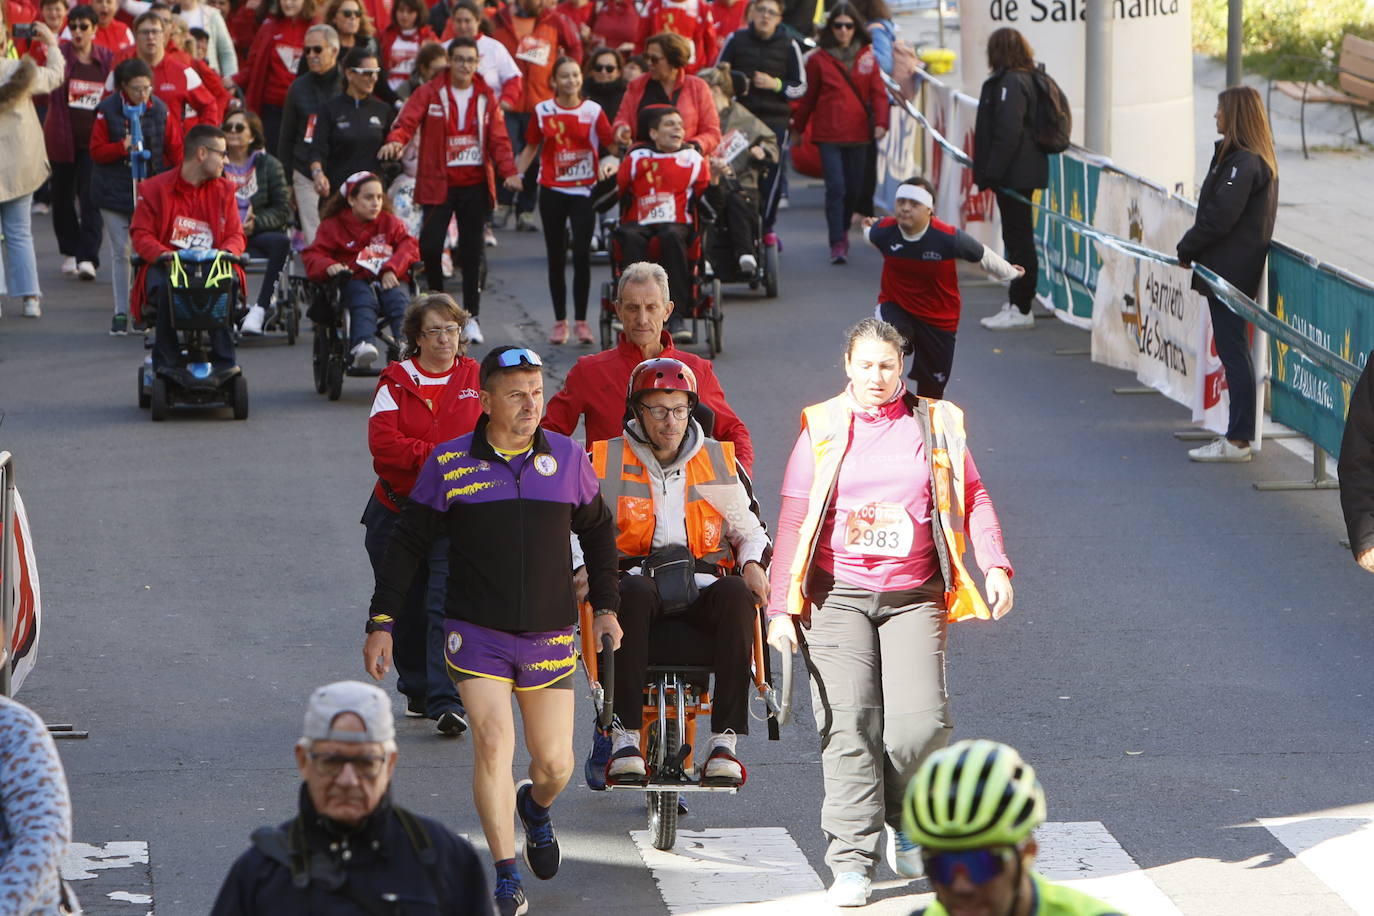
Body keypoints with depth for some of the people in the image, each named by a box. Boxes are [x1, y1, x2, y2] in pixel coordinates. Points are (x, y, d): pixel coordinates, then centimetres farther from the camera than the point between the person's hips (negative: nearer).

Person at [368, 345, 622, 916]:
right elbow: (407, 544, 3)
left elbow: (597, 531, 18)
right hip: (476, 633, -2)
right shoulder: (449, 464, -3)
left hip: (549, 636, 2)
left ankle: (535, 807, 41)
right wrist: (382, 621, 0)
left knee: (555, 763, 3)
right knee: (493, 742, -16)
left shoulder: (567, 459, 3)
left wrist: (606, 606, 13)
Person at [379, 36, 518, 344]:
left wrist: (508, 170, -11)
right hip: (438, 183, -2)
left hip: (475, 184, 2)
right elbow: (407, 120, -14)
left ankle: (471, 317, 10)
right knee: (430, 246, -11)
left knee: (472, 251, 4)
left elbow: (498, 138, 5)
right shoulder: (430, 93, 0)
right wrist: (395, 141, -36)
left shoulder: (486, 97, 8)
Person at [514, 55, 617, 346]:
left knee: (582, 255, -7)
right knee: (556, 257, 6)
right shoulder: (543, 111, 3)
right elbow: (531, 147, 12)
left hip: (583, 190, -2)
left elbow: (612, 144, -3)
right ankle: (560, 321, 14)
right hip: (552, 191, 2)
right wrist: (516, 175, 2)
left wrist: (611, 162, -24)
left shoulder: (593, 111, -1)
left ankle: (581, 320, 1)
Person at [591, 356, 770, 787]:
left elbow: (748, 528, 24)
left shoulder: (718, 461, 17)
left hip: (703, 590, 2)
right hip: (638, 577, -2)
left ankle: (724, 741, -34)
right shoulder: (605, 464, 11)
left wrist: (752, 562, 1)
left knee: (735, 594, -34)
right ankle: (625, 739, -39)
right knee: (634, 591, -38)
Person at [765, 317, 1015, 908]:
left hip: (914, 597, 1)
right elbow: (793, 521, 7)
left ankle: (904, 818, 17)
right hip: (838, 595, 0)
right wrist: (781, 606, 3)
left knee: (921, 720, -13)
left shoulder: (935, 426, 10)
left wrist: (995, 565, -4)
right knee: (848, 723, -11)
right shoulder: (822, 430, 8)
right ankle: (852, 862, -8)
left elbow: (973, 498, 11)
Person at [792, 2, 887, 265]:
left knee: (854, 187, 11)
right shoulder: (819, 59, 2)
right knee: (836, 187, -10)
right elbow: (809, 96, 9)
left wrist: (881, 122, -11)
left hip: (858, 133, 2)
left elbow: (878, 93, 3)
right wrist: (798, 127, 14)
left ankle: (843, 231, 33)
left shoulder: (867, 58, 6)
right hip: (828, 133, -2)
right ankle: (837, 243, -8)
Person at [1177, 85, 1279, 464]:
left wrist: (1187, 248, -7)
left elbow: (1220, 216, -21)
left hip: (1230, 270, -10)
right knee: (1234, 351, 14)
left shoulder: (1243, 163, -18)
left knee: (1233, 351, -8)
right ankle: (1238, 435, 18)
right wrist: (1192, 248, 12)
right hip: (1233, 269, 10)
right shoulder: (1257, 159, 14)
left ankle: (1237, 440, -7)